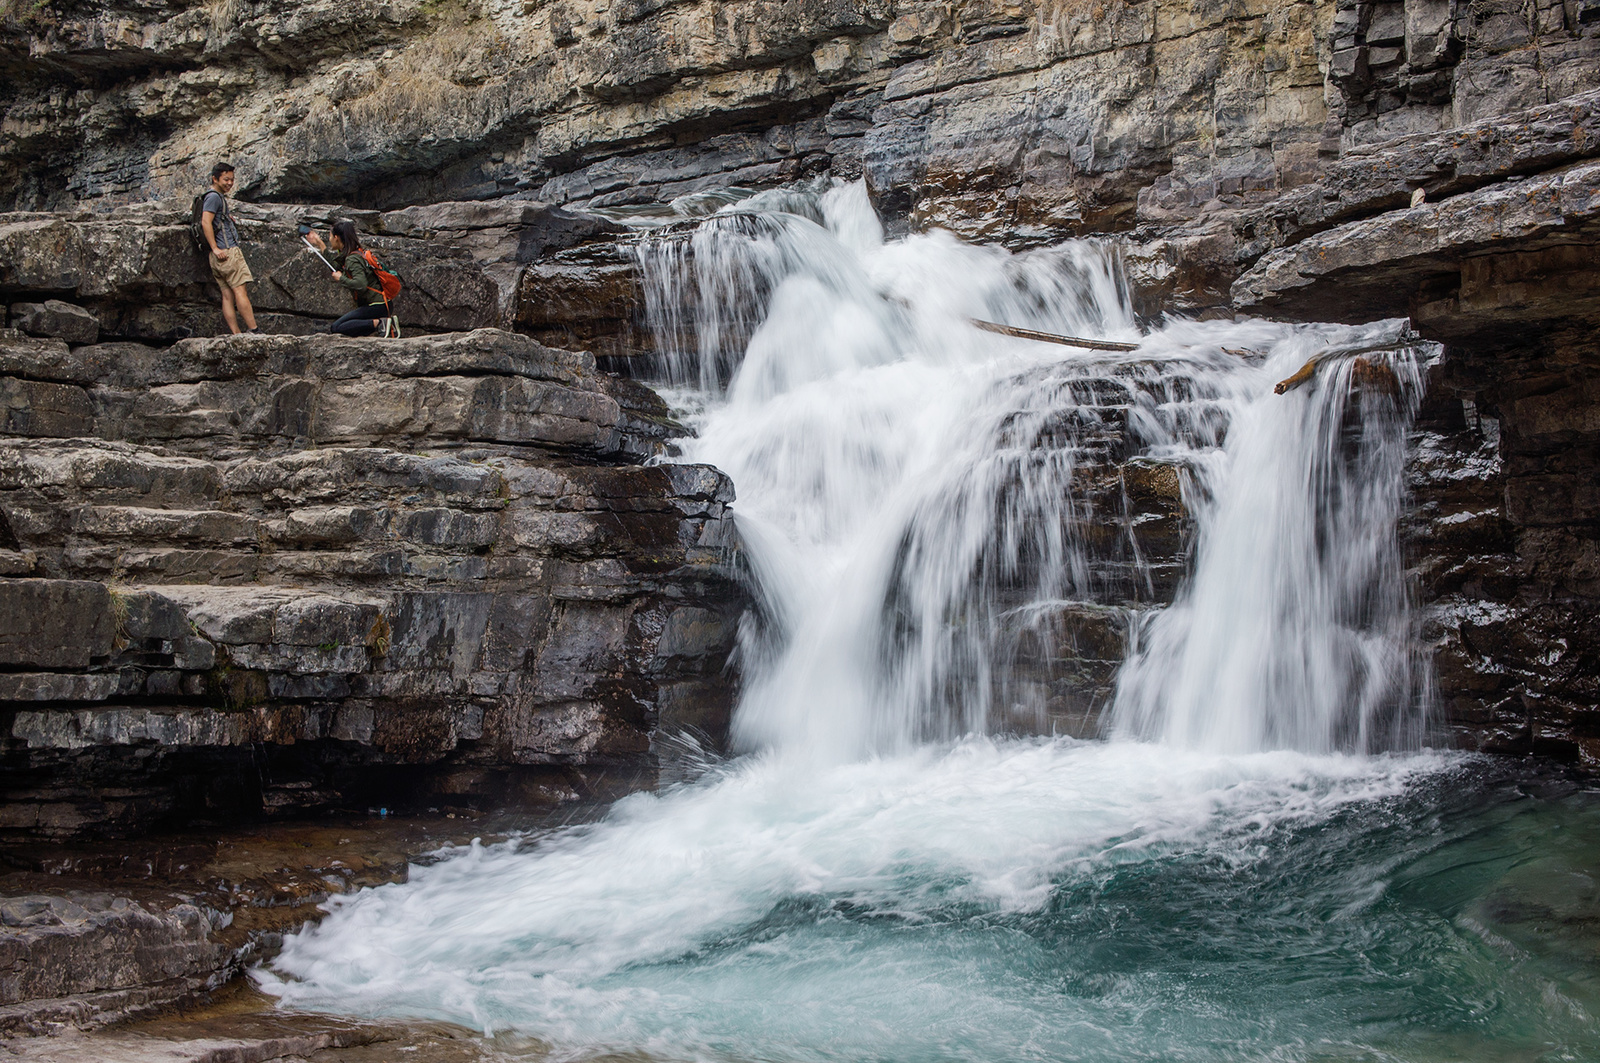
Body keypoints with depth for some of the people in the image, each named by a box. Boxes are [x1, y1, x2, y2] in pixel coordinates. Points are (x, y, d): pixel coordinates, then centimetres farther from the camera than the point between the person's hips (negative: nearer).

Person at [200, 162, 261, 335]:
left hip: (220, 256, 10)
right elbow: (206, 222, -18)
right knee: (239, 290, -13)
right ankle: (254, 330, -16)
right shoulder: (214, 197, -7)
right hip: (227, 250, -10)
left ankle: (236, 333, 2)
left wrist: (226, 218, 27)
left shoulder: (218, 197, 24)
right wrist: (215, 248, -20)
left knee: (228, 295, 4)